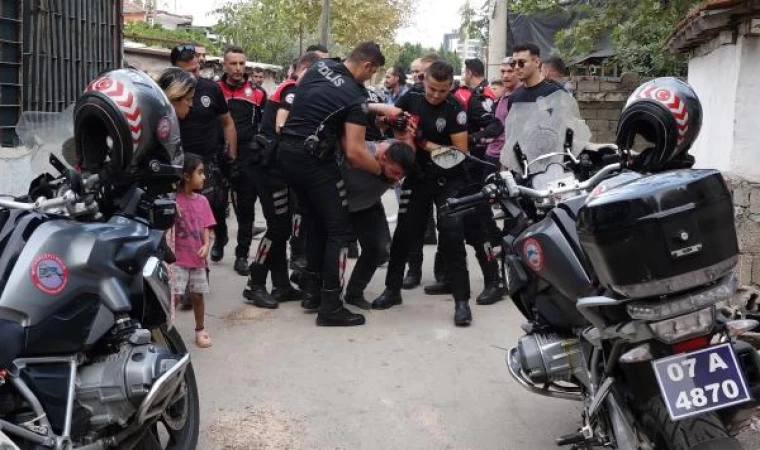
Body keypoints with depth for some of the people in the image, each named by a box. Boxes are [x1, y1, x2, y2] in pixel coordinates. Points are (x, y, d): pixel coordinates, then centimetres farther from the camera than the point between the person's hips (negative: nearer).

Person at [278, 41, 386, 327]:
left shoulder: (319, 66, 9)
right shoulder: (356, 96, -11)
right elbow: (354, 153, -17)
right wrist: (382, 170, 0)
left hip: (286, 151, 8)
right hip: (313, 160, -8)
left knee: (318, 221, 21)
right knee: (340, 230, -1)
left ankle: (312, 292, 25)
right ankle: (331, 308, -1)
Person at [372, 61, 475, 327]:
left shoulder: (454, 108, -13)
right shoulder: (411, 99, -2)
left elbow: (461, 150, -17)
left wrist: (425, 143, -18)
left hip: (449, 180, -3)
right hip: (417, 177, 4)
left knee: (451, 234, -14)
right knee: (405, 232, 6)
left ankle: (462, 300, -8)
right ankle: (392, 289, 22)